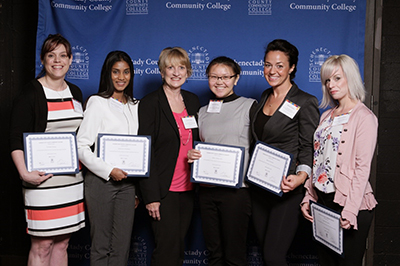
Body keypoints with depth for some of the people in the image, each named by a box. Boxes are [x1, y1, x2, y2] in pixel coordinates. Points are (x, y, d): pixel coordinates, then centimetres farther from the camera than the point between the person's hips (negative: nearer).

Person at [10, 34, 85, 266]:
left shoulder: (75, 92, 13)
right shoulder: (31, 93, -6)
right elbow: (16, 139, -9)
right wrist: (24, 173, -21)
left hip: (73, 180, 6)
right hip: (43, 180, -6)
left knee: (62, 242, 12)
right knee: (42, 245, -2)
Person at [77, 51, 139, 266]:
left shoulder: (134, 105, 13)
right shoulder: (97, 103, -3)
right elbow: (81, 146, -9)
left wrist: (137, 188, 12)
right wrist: (109, 171, -16)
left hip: (127, 181, 5)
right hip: (101, 180, -5)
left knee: (122, 245, 7)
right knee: (101, 245, 4)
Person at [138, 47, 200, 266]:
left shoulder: (193, 101, 11)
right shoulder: (150, 103, -7)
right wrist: (151, 196, -15)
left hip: (187, 189, 6)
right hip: (163, 190, -6)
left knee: (178, 247, 12)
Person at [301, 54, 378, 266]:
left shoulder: (364, 117, -8)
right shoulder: (327, 116, 14)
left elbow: (362, 168, -14)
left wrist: (350, 211, -19)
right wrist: (308, 197, 7)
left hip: (350, 204, -7)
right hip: (323, 201, 7)